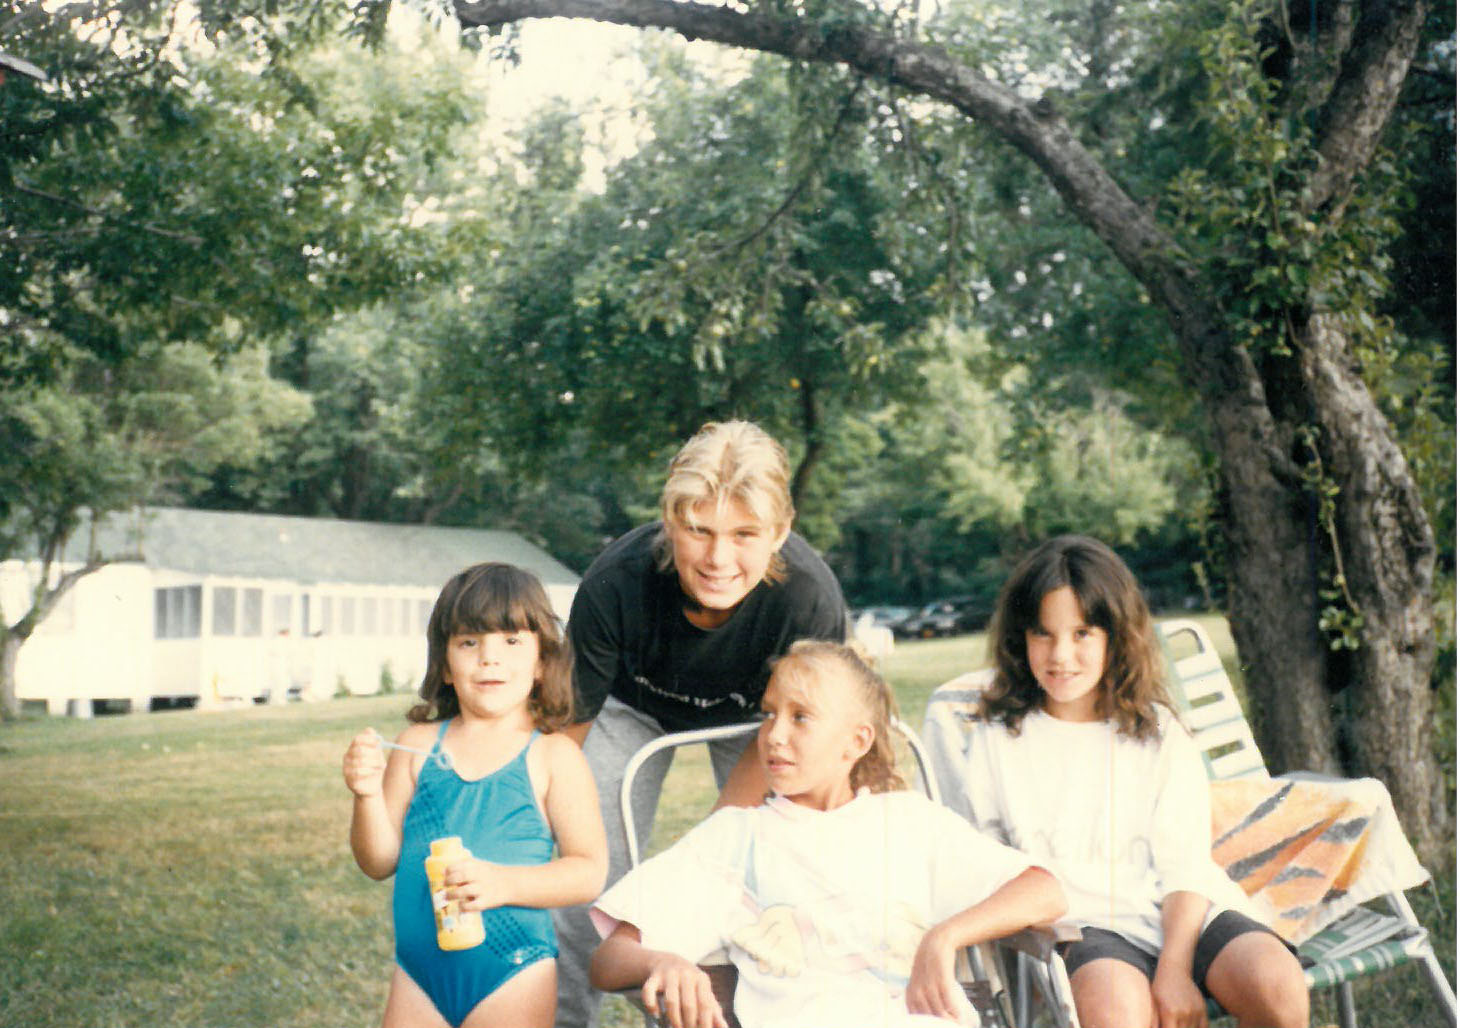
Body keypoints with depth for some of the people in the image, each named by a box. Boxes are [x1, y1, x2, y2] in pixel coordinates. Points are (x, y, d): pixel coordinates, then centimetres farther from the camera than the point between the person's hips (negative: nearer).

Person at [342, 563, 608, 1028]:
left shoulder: (555, 756, -5)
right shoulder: (417, 745, 3)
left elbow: (590, 871, -8)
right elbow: (379, 863, 4)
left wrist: (505, 884, -22)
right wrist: (368, 795, -14)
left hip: (512, 972, -3)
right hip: (417, 970, 3)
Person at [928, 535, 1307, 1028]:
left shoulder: (1158, 734, 11)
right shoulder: (995, 742, 11)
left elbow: (1185, 866, 3)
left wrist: (1173, 970, -11)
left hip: (1183, 916, 2)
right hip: (1082, 926, -2)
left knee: (1279, 988, -26)